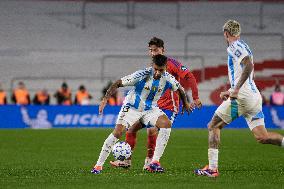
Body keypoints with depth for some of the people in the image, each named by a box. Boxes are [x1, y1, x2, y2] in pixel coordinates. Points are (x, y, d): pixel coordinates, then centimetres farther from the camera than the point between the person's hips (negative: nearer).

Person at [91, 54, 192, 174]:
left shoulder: (167, 79, -15)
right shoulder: (142, 75, -26)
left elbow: (179, 88, 9)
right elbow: (117, 84, -23)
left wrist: (185, 104, 23)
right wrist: (105, 99, -33)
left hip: (150, 109, 3)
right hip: (132, 106, -3)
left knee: (166, 124, -22)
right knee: (117, 132, -18)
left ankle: (155, 162, -19)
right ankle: (99, 165, -7)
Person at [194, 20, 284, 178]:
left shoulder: (234, 46, -6)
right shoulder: (244, 47, 23)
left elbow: (249, 65, -22)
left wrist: (236, 90, -23)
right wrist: (231, 92, 32)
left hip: (243, 97, -8)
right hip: (255, 95, 8)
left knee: (213, 126, 4)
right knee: (262, 137, 3)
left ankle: (212, 168, -2)